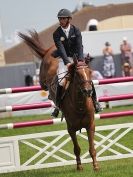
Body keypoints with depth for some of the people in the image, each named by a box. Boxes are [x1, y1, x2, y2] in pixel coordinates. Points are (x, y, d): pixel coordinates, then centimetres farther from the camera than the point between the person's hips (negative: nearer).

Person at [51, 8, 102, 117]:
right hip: (63, 59, -1)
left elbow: (79, 46, -18)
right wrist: (67, 62, -35)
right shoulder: (57, 34, -10)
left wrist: (80, 60, -34)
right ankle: (58, 106, -4)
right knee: (61, 82, -17)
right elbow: (61, 49, -21)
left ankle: (94, 101, 9)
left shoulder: (76, 31, -6)